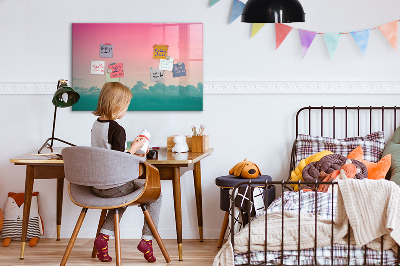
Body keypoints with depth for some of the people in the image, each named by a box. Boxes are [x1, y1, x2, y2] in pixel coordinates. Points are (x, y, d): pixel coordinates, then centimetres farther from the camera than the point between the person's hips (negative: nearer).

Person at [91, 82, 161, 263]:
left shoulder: (95, 125, 6)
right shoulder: (117, 129, -19)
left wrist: (130, 154, 18)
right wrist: (134, 148, -8)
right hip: (114, 186, -8)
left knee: (123, 195, 35)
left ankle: (104, 236, 18)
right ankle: (147, 239, 9)